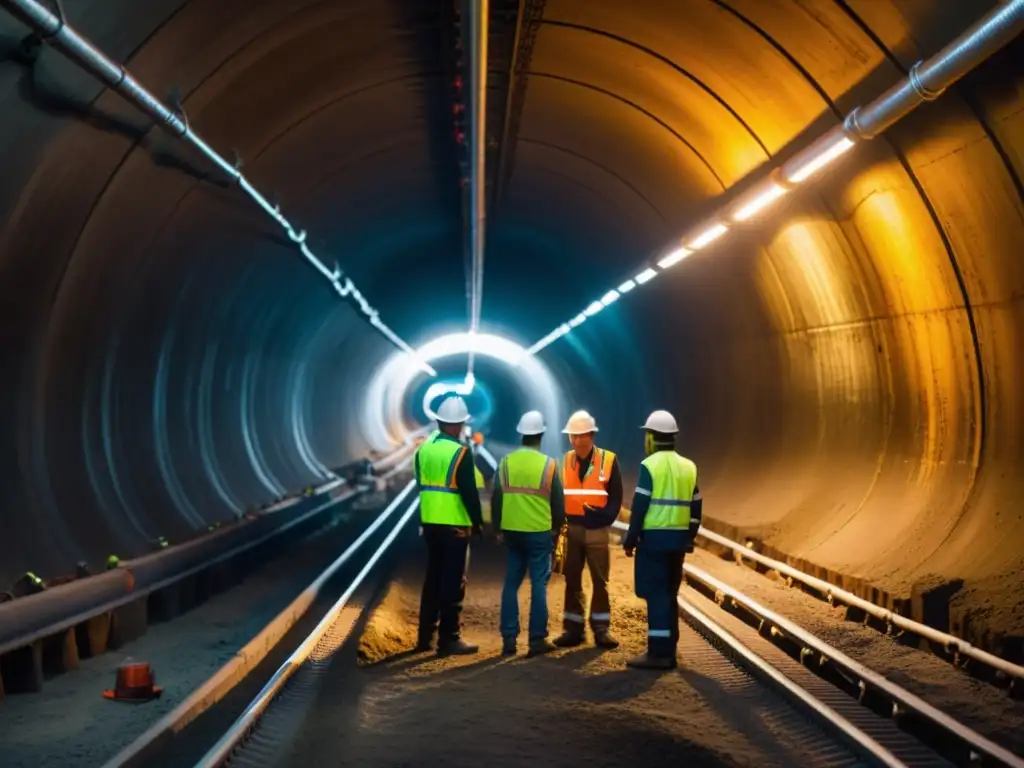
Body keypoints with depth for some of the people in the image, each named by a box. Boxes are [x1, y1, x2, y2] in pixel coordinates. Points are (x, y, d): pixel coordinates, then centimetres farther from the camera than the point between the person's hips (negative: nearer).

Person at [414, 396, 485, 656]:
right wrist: (478, 522, -5)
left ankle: (426, 636, 18)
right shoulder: (460, 453, -14)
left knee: (433, 578, 15)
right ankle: (449, 639, 1)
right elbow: (469, 492, -15)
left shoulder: (423, 449, 7)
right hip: (455, 525, -7)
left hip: (430, 523, 7)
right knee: (453, 582, -1)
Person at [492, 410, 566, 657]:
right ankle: (537, 639, 2)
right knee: (539, 585, 2)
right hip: (539, 532, -3)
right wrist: (556, 527, 15)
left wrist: (498, 529, 14)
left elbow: (496, 498, 4)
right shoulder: (548, 464, -6)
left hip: (511, 531, 3)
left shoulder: (506, 462, 0)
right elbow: (558, 501, -1)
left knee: (511, 584, 8)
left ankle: (509, 639, 8)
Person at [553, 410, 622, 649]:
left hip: (597, 531, -2)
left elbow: (616, 496, -2)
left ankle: (601, 629, 10)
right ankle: (572, 628, 12)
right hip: (572, 529, 2)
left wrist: (605, 518, -13)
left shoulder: (608, 460, -4)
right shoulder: (565, 461, 4)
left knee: (600, 581, 4)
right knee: (572, 581, 6)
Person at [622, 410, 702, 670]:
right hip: (677, 538, 7)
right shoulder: (688, 467, 10)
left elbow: (640, 506, -12)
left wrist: (630, 540, -6)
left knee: (656, 595, -5)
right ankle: (667, 651, 16)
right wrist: (688, 537, 21)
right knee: (669, 594, 13)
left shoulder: (650, 465, -10)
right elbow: (695, 509, 13)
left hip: (654, 537, -7)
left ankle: (658, 653, -6)